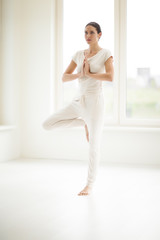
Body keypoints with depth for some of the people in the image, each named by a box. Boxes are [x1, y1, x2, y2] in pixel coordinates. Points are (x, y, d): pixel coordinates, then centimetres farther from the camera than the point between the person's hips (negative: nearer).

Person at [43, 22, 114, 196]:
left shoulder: (105, 54, -4)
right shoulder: (79, 55, 10)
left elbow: (110, 77, -20)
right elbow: (64, 77, 6)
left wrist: (89, 74, -11)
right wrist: (80, 74, -11)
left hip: (95, 101, -6)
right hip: (78, 101, 6)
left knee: (93, 146, -2)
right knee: (47, 125, 2)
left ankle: (90, 184, 14)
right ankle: (84, 122, 15)